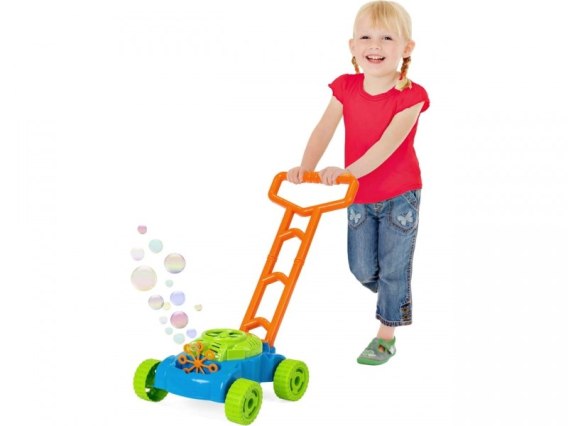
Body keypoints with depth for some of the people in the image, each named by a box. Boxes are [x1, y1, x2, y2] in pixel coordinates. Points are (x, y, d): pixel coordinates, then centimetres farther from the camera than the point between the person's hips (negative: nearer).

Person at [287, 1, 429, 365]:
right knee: (362, 269, 13)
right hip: (360, 196, 4)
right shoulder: (346, 87, -7)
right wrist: (306, 168, -29)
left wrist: (349, 172, -43)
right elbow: (324, 130, -13)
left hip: (399, 196, -4)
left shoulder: (410, 95, -21)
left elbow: (388, 143, -32)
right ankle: (395, 299, 44)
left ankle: (386, 336, 22)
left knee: (392, 270, 4)